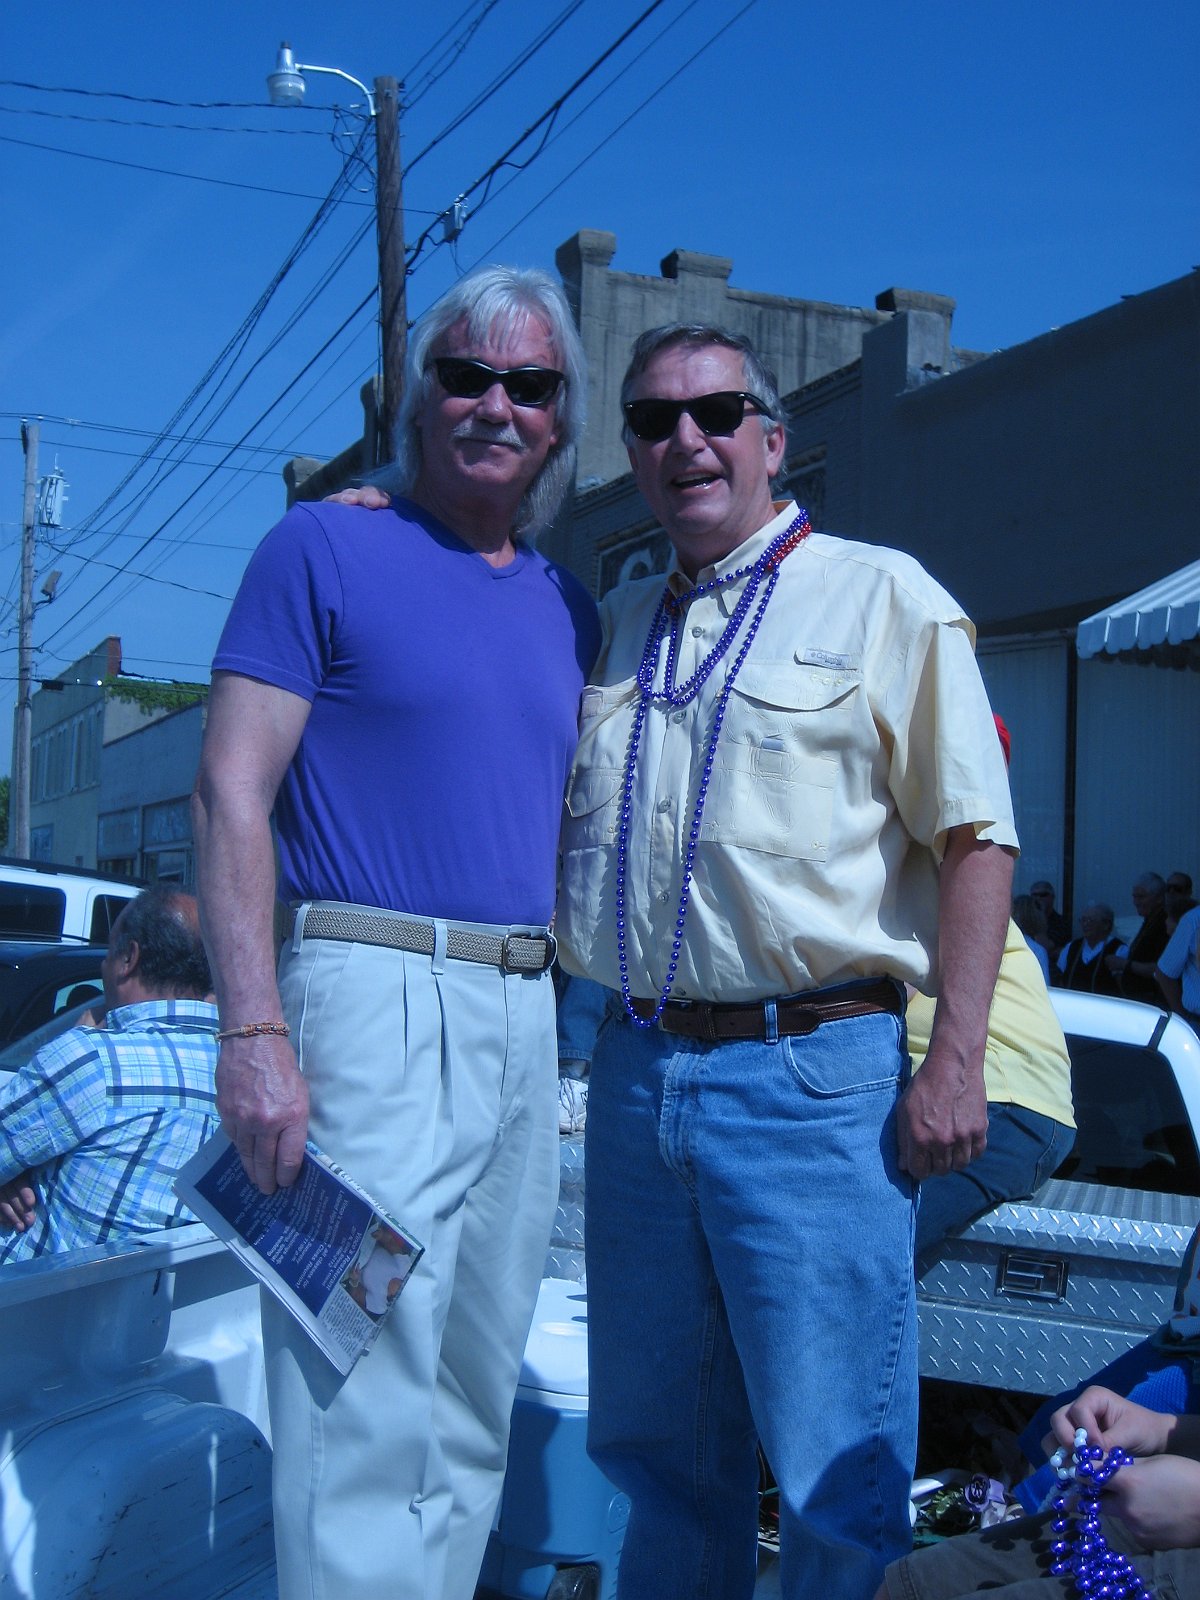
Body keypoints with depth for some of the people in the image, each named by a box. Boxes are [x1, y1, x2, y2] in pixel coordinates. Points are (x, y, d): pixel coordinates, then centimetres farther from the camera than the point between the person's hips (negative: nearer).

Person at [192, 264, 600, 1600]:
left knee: (477, 1403, 16)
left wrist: (577, 1006, 13)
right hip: (377, 995, -7)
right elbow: (229, 792, -9)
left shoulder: (568, 607, 16)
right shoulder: (324, 550, -2)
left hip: (527, 1018, 7)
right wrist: (254, 1030, -18)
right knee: (366, 1412, -6)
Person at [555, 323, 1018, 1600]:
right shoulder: (610, 624, 16)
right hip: (634, 1071, 5)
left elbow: (972, 839, -3)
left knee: (838, 1469, 2)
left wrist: (955, 1061, -12)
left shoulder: (880, 597, 1)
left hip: (811, 1074, -5)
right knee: (655, 1445, 16)